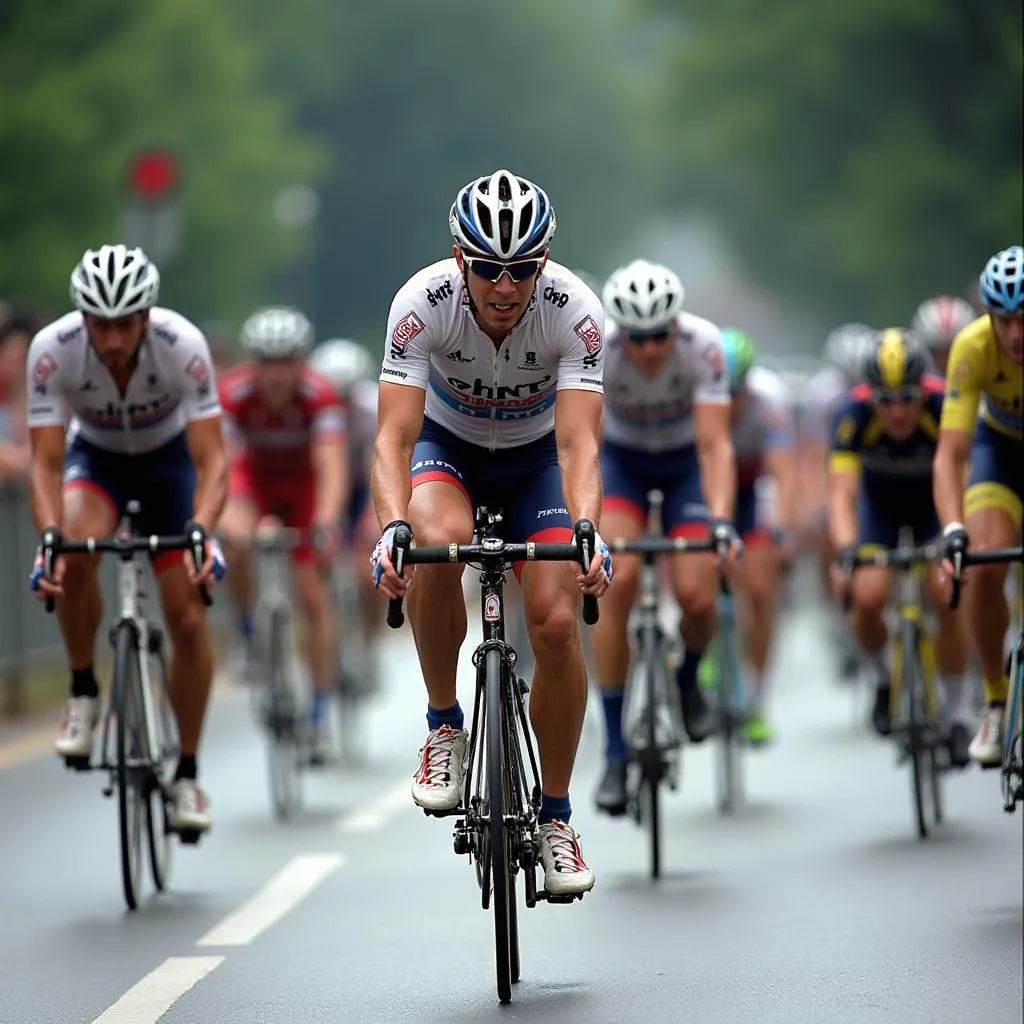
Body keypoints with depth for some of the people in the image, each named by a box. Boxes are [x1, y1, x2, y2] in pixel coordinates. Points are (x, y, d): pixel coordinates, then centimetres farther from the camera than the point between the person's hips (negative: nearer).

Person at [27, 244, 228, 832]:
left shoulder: (183, 346, -32)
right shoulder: (52, 350, -30)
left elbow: (212, 461, -31)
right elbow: (46, 464, -28)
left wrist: (200, 531, -49)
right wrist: (51, 537, -45)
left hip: (169, 458, 0)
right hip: (96, 457, 0)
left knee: (188, 617, -10)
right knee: (76, 554, -34)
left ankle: (187, 773, 7)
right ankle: (84, 695, -10)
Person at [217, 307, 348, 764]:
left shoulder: (318, 394, -32)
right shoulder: (234, 392, -30)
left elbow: (332, 466, -41)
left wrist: (326, 523, -58)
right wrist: (220, 517, -56)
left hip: (304, 485, 0)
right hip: (254, 477, 0)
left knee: (314, 598, -7)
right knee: (237, 543, -33)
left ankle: (319, 718, 1)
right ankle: (248, 637, -8)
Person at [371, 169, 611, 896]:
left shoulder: (575, 310, -30)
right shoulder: (423, 301, -31)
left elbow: (578, 441, -36)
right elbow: (394, 434, -36)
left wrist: (587, 532, -54)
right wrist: (392, 527, -53)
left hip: (537, 456, 1)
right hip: (449, 446, -1)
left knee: (557, 623, -16)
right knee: (440, 543, -35)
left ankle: (556, 816, 5)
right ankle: (444, 726, -13)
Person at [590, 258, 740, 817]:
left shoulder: (702, 344, -30)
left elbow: (715, 444, -33)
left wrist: (720, 519, -48)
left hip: (685, 463, 0)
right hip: (620, 460, 0)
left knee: (697, 597, -18)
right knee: (618, 579, -23)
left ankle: (688, 681, 20)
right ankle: (615, 753, -17)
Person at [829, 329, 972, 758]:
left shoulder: (944, 407, -34)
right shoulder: (854, 415, -33)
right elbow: (842, 494, -38)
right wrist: (846, 553, -55)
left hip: (935, 504, -1)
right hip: (880, 505, 1)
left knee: (946, 597, -21)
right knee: (867, 599, -21)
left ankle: (959, 715, -4)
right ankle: (885, 679, 10)